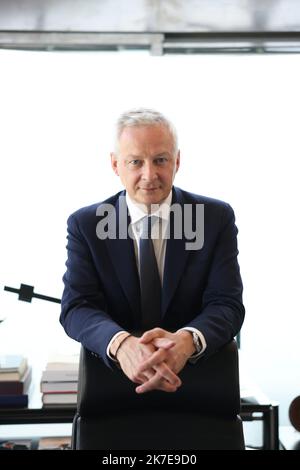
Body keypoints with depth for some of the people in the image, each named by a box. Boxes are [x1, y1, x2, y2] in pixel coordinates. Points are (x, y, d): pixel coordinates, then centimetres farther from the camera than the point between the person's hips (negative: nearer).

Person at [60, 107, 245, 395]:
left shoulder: (217, 217, 1)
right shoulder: (85, 224, 1)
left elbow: (227, 305, -6)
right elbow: (76, 308, -7)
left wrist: (187, 341, -28)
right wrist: (121, 344, -29)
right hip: (115, 375, 0)